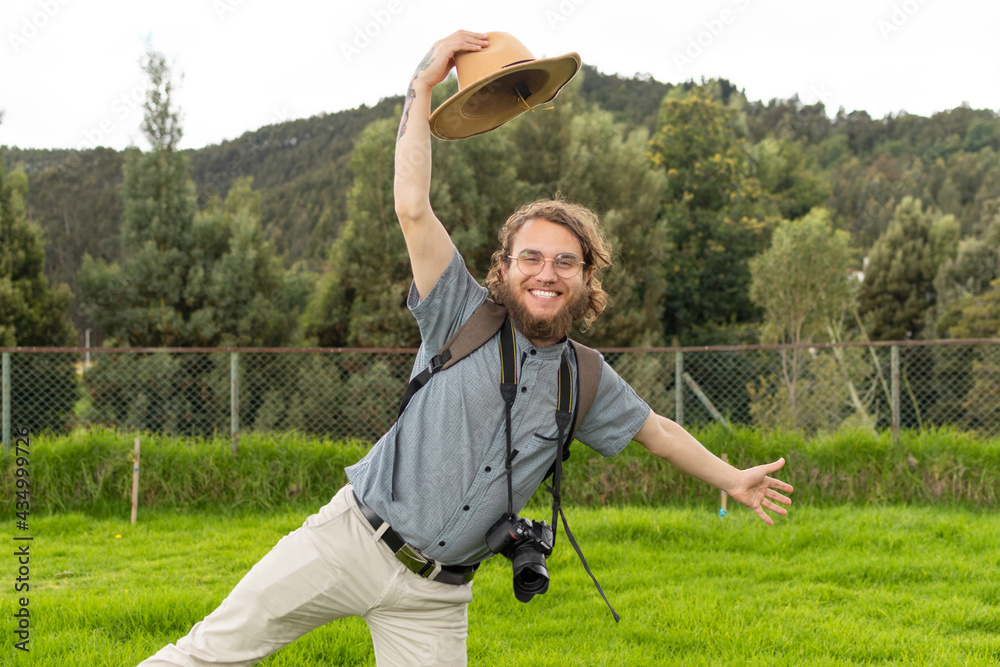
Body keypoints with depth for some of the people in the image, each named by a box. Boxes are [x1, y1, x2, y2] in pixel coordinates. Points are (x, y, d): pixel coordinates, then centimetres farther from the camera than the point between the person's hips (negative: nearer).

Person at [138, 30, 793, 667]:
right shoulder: (465, 318, -5)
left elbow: (657, 430, 22)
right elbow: (413, 208, -16)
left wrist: (731, 478, 28)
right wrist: (423, 85, -17)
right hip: (352, 540, -3)